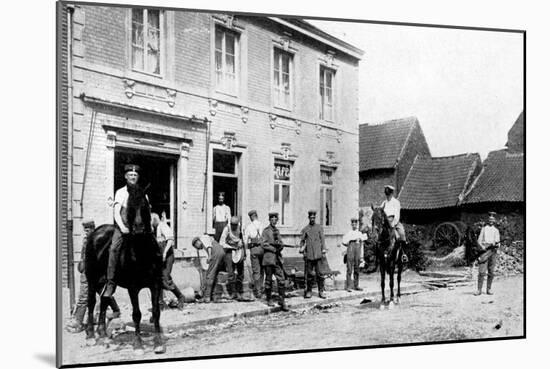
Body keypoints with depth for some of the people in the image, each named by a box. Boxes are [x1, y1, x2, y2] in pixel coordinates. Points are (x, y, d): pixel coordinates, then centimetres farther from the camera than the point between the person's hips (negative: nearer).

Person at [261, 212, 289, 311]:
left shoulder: (277, 230, 16)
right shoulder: (265, 231, -2)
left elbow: (281, 243, 13)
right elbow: (264, 244, -9)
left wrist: (279, 245, -9)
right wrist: (274, 249, -12)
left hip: (278, 258, 5)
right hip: (269, 258, -5)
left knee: (281, 280, -2)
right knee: (269, 280, 3)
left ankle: (282, 301, 0)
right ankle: (269, 299, 15)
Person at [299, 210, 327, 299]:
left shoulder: (319, 228, 9)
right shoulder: (305, 229, 10)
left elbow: (322, 239, 7)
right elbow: (302, 241, 12)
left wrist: (323, 250, -2)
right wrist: (301, 248, -5)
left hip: (318, 254, -1)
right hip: (308, 255, 1)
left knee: (319, 273, -4)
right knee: (309, 274, 3)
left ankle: (321, 291, 2)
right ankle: (308, 291, 12)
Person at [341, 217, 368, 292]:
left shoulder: (360, 234, 14)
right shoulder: (348, 233, 3)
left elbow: (362, 246, 16)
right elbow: (343, 242, -8)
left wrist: (361, 257, 13)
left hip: (357, 254, 4)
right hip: (350, 252, -4)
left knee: (357, 270, 7)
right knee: (349, 270, -4)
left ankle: (356, 286, 14)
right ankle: (348, 286, -1)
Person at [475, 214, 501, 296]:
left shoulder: (496, 230, 15)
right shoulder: (484, 229, 12)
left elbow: (498, 242, 10)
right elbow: (479, 240, 6)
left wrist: (497, 244, -13)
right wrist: (483, 247, -10)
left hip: (493, 250, 2)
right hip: (484, 249, -2)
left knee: (491, 272, 3)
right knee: (482, 271, -9)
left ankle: (489, 289, 10)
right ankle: (479, 290, -9)